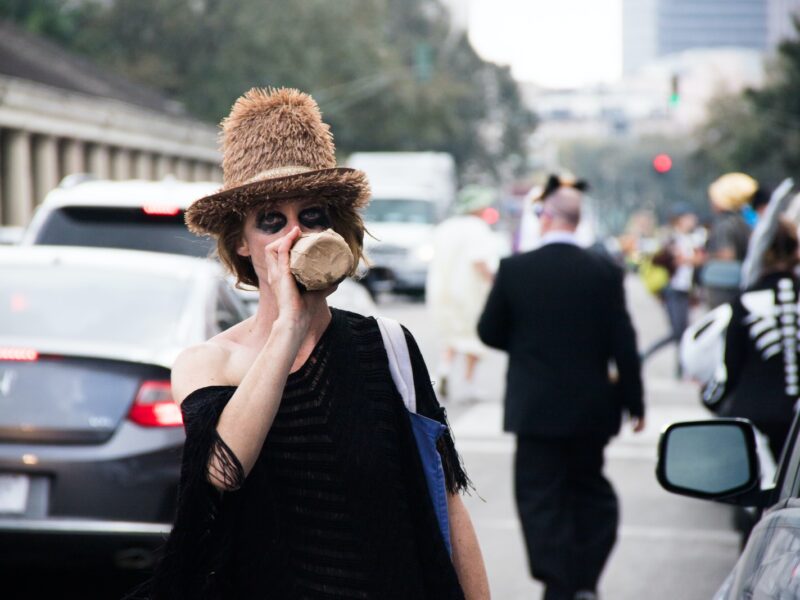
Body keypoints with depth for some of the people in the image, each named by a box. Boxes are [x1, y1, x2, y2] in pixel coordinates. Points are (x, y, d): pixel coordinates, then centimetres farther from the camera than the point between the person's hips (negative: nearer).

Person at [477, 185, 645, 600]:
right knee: (590, 491, 18)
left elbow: (489, 332, 0)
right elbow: (623, 344, -4)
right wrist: (634, 402, 4)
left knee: (541, 497, 4)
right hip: (591, 408, 2)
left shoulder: (514, 269, -9)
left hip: (535, 406, -2)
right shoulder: (605, 273, -6)